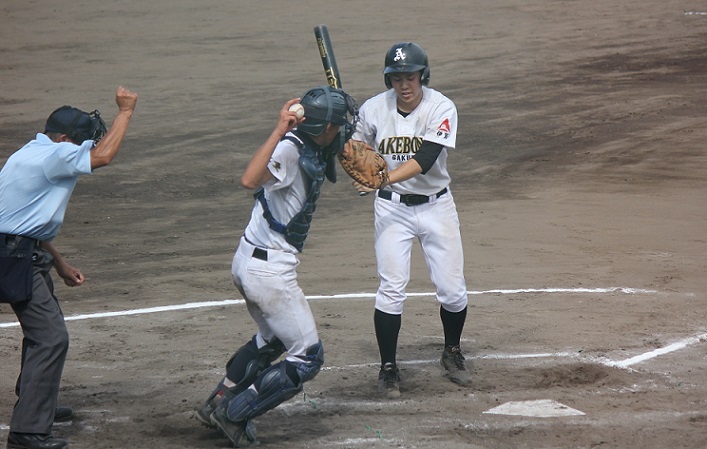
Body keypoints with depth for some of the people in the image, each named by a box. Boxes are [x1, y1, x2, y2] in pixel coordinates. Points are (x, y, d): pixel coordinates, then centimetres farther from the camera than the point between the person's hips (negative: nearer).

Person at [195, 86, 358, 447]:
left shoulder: (313, 149, 4)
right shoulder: (289, 150, -23)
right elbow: (249, 180, -40)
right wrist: (280, 130, -41)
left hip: (246, 261, 10)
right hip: (271, 270, -10)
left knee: (272, 340, 32)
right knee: (307, 358, 2)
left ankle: (218, 404, 36)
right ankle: (233, 416, 6)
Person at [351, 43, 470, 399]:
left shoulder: (441, 109, -14)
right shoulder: (373, 110, -6)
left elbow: (425, 159, -25)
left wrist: (383, 179, -37)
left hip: (436, 206, 0)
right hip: (392, 208, 0)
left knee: (452, 289, 2)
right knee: (391, 289, -9)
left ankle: (452, 353, 28)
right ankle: (388, 368, 4)